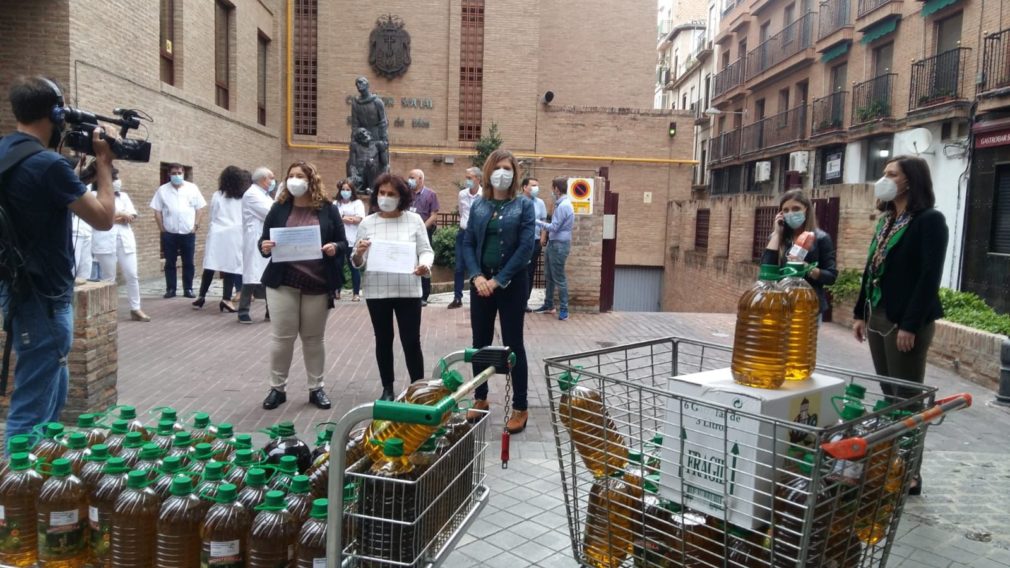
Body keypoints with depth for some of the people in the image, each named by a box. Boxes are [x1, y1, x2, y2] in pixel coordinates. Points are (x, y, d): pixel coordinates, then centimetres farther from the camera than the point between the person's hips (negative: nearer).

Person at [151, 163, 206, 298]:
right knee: (170, 263, 5)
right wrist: (162, 229, -2)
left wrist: (196, 225, -3)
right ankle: (170, 289, 11)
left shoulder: (192, 188, 4)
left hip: (188, 232, 0)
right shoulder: (162, 190, 3)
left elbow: (198, 208, 5)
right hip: (169, 233, 0)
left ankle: (188, 289, 11)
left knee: (188, 263, 4)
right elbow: (157, 211, 3)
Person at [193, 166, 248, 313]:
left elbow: (212, 216, 11)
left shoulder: (217, 196, 6)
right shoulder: (244, 197, 4)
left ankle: (201, 296, 11)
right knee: (231, 266, -1)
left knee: (210, 266, 5)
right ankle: (226, 299, -6)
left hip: (217, 234, 2)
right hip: (234, 234, -1)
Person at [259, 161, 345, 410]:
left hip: (317, 283, 0)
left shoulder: (328, 209, 2)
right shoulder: (279, 208, 5)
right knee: (282, 336, 3)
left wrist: (334, 247, -17)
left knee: (313, 337, 10)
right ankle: (277, 388, 18)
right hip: (283, 282, 1)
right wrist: (264, 247, -14)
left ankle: (316, 388, 21)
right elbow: (264, 240, 8)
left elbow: (343, 243, 4)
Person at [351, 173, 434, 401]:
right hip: (376, 291, 2)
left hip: (408, 290, -1)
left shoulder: (414, 220, 1)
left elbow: (426, 250, 1)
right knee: (383, 340, 11)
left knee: (411, 341, 0)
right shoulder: (367, 223, 3)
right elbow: (357, 263, 4)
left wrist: (425, 265, -21)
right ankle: (387, 389, 23)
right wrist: (358, 254, -19)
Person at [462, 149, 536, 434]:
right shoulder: (478, 206, 8)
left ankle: (520, 408, 10)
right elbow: (468, 243, 4)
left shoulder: (524, 205, -2)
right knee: (480, 343, 11)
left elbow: (526, 247, -10)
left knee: (513, 344, 2)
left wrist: (499, 280, -15)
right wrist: (477, 276, -12)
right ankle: (480, 399, 26)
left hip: (511, 284, -4)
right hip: (480, 283, 4)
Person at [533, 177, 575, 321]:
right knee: (548, 276, 16)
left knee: (559, 278, -4)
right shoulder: (560, 204, 12)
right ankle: (548, 305, 25)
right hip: (553, 244, 10)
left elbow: (554, 227, -19)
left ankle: (564, 309, 2)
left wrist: (536, 222, -10)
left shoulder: (563, 206, -19)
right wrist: (544, 236, 12)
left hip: (559, 245, -10)